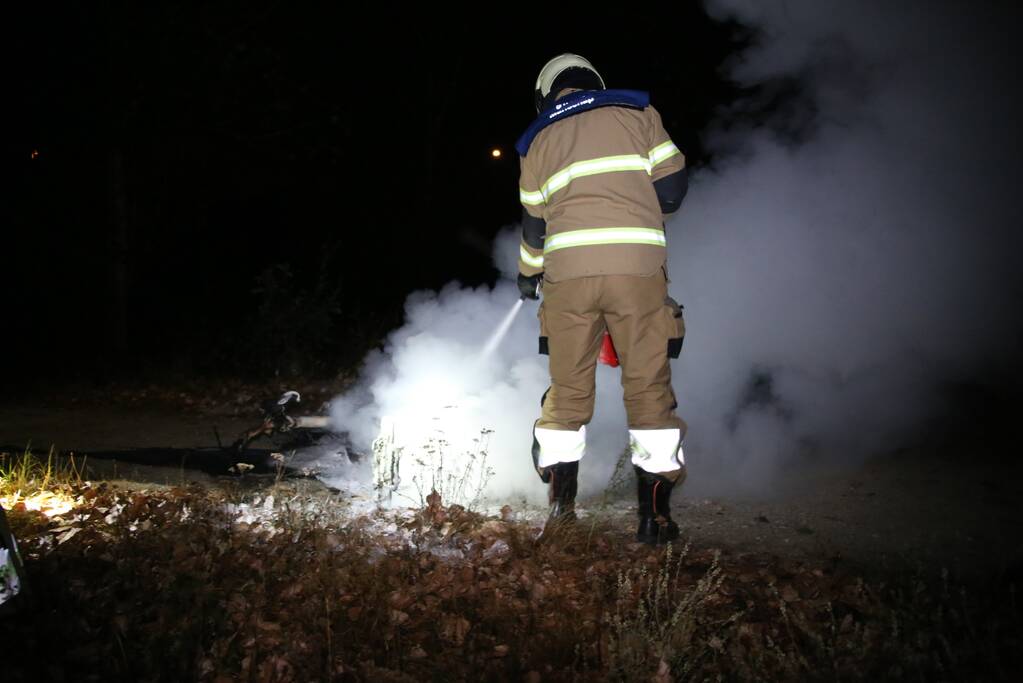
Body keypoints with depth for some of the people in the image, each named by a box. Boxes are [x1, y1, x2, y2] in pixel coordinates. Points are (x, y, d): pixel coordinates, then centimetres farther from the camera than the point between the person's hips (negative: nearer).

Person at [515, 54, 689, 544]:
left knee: (567, 386, 12)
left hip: (567, 269, 2)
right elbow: (671, 188, 9)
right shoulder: (636, 111, 16)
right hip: (637, 264, -1)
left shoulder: (537, 139, 21)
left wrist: (528, 277, 41)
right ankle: (655, 514, 3)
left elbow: (534, 223, 24)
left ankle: (560, 503, 14)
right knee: (648, 384, 3)